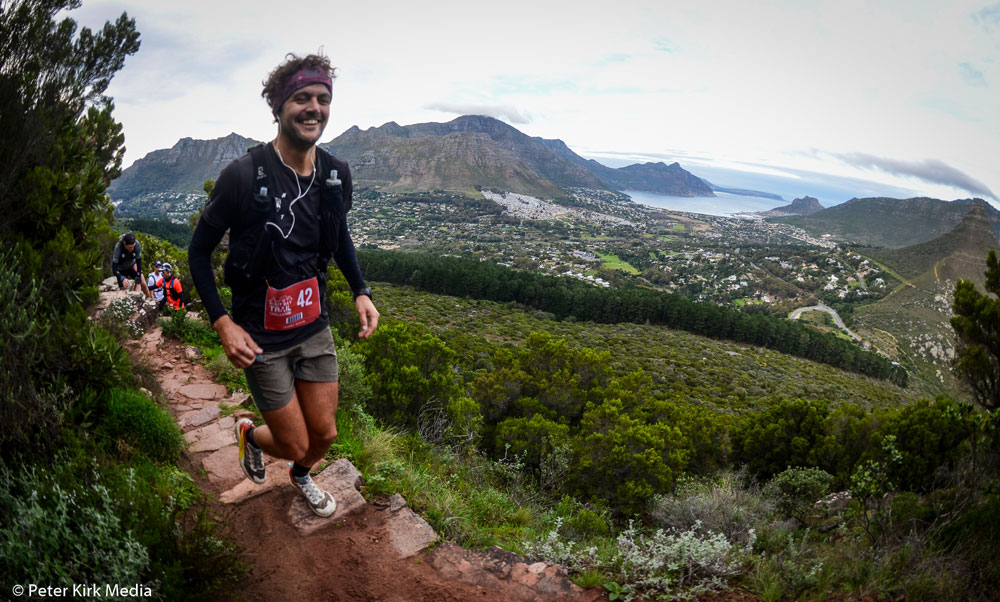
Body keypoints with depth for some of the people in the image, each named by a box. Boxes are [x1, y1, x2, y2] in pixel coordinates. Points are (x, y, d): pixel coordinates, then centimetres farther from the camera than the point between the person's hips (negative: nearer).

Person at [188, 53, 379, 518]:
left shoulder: (336, 175, -4)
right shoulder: (243, 175, -20)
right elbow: (199, 251, -8)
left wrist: (361, 292, 4)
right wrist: (222, 322, -17)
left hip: (314, 327, 5)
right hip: (261, 338, -4)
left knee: (325, 433, 13)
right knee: (295, 445, 4)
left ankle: (301, 477, 49)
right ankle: (250, 434, 41)